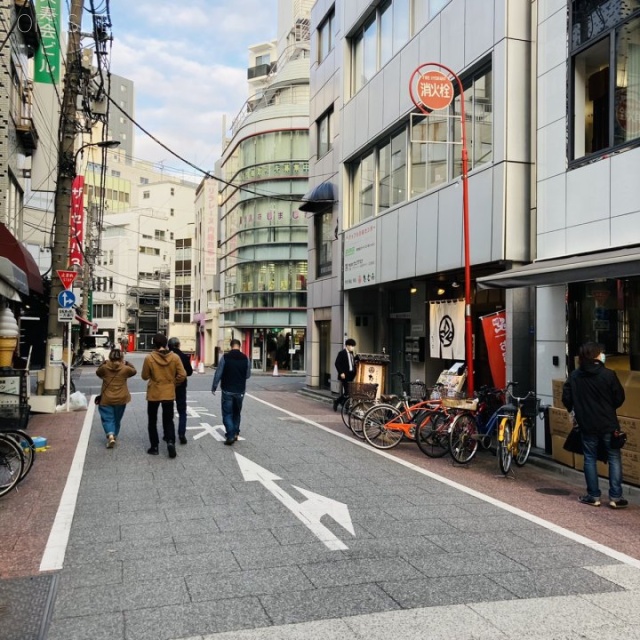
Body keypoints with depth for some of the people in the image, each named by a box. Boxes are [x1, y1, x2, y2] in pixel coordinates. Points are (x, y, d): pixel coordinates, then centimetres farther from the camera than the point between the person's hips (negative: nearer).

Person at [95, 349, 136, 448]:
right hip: (121, 399, 1)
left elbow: (98, 372, 13)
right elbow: (134, 371, 12)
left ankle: (110, 435, -19)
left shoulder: (104, 368, -9)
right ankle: (114, 436, 29)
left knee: (107, 418, 3)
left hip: (106, 399, -1)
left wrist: (104, 363, 17)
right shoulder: (125, 369, -9)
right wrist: (127, 363, 13)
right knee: (117, 419, 18)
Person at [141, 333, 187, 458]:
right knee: (168, 419, 12)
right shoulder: (175, 357, -7)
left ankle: (154, 446, 13)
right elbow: (182, 375, -7)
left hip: (154, 394, -2)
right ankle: (170, 441, -8)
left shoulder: (149, 358, -12)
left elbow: (145, 376, -3)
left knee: (152, 420, 13)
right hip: (169, 393, 2)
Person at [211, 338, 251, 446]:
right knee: (236, 413, 18)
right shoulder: (245, 358, -3)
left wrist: (214, 387, 3)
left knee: (227, 413, 1)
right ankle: (235, 433, 22)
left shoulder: (225, 357, -10)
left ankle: (230, 435, -11)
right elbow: (248, 375, 5)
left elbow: (218, 373, -9)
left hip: (227, 390, -3)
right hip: (240, 391, 3)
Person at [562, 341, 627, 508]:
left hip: (586, 425, 2)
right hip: (608, 424, -2)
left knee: (590, 459, 11)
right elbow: (619, 398, -5)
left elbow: (566, 398, 1)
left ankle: (593, 496, 13)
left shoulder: (574, 376, -3)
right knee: (614, 458, 8)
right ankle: (615, 497, 7)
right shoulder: (608, 374, -12)